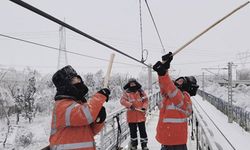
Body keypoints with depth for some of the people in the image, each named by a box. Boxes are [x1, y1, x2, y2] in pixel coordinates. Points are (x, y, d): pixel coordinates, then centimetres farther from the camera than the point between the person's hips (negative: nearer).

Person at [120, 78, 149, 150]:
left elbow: (146, 100, 5)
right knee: (133, 131, 12)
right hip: (131, 116, 0)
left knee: (142, 130, 6)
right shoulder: (126, 92, -1)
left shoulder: (141, 91, 3)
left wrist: (144, 107, -12)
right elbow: (122, 100, -12)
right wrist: (130, 105, -25)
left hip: (141, 115, 1)